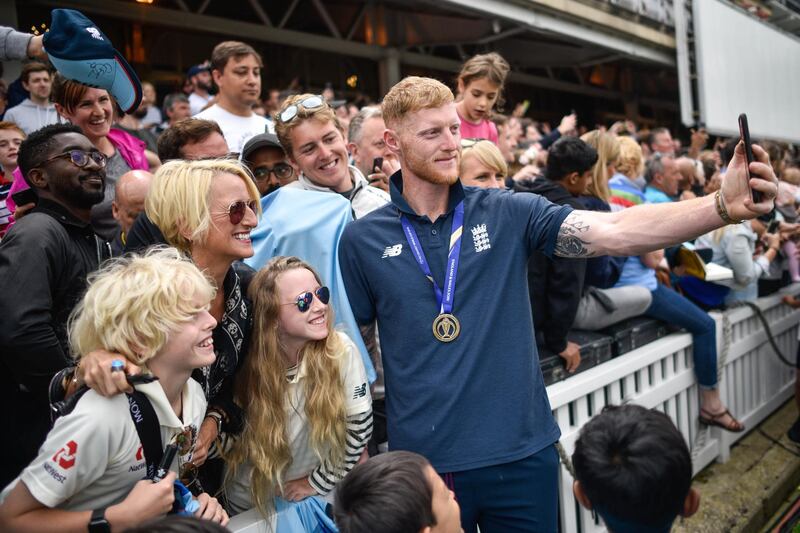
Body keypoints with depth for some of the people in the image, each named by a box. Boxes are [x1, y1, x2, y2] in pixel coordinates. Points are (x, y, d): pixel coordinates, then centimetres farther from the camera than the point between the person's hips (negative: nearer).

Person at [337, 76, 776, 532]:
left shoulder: (509, 214, -2)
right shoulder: (363, 240, -2)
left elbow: (615, 232, -13)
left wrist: (725, 206, -26)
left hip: (522, 453, 1)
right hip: (424, 460, 0)